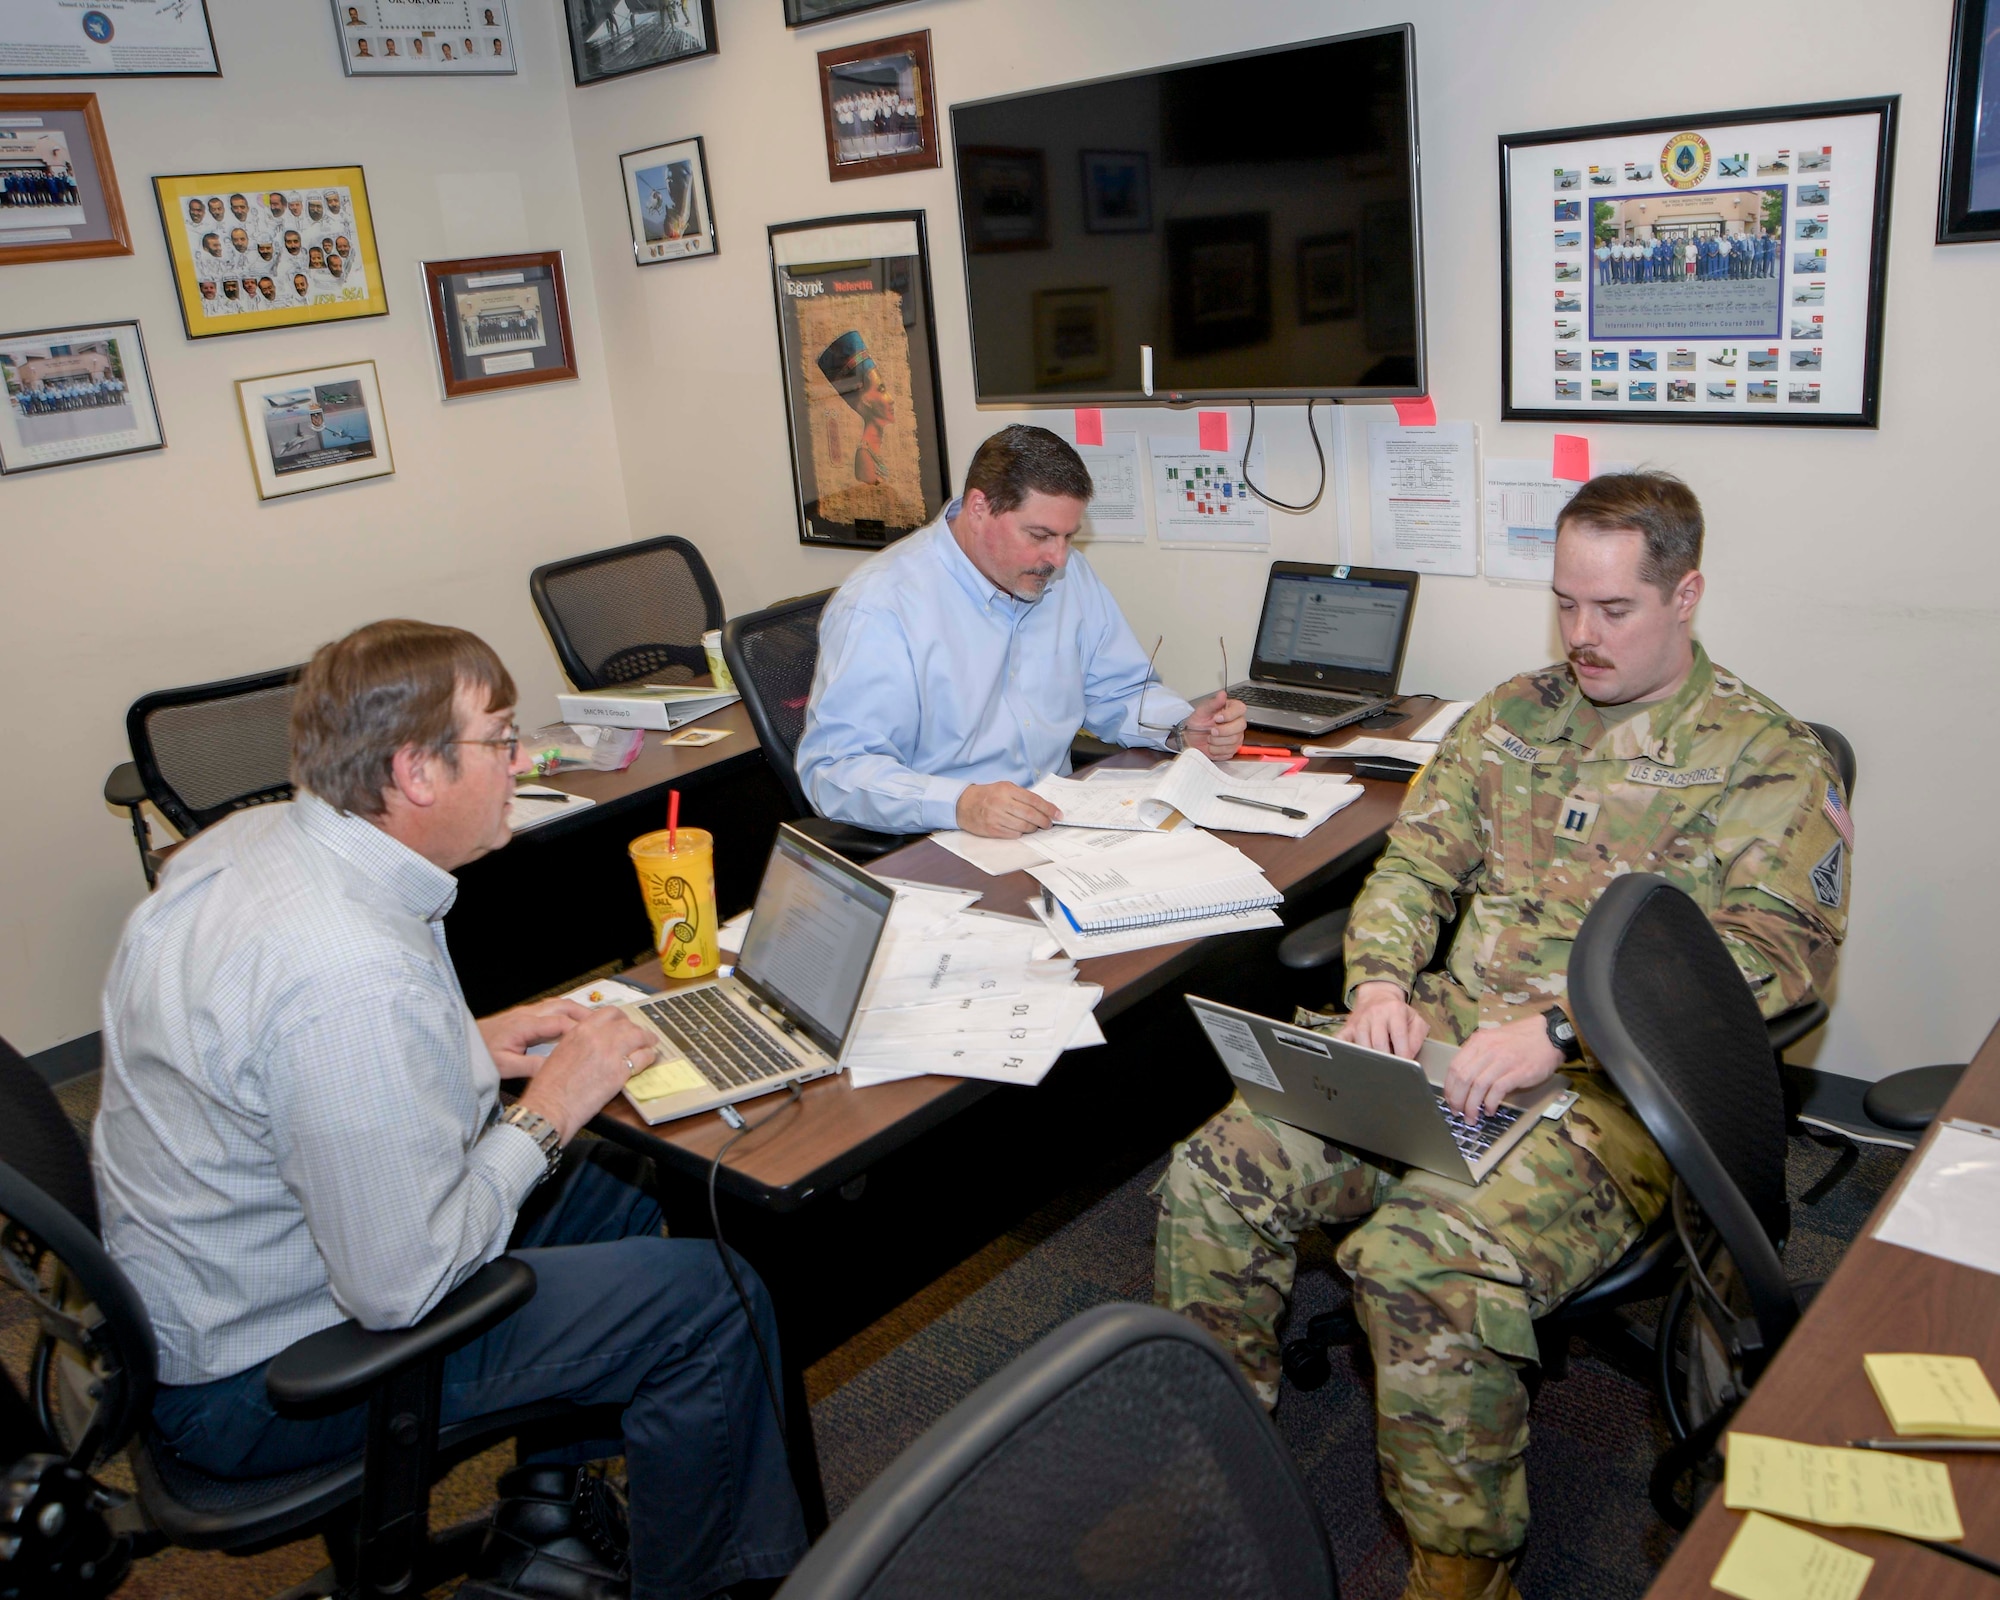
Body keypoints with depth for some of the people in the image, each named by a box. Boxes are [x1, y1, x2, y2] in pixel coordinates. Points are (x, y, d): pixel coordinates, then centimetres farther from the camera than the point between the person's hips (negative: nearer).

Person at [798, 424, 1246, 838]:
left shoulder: (1070, 576, 10)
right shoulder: (879, 607, -14)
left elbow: (1119, 692, 22)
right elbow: (833, 767, -20)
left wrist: (1185, 730, 0)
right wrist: (960, 804, -36)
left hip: (1059, 831, 6)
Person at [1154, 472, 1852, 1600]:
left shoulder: (1768, 760, -1)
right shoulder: (1515, 713, 16)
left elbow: (1777, 949, -14)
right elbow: (1416, 862, 17)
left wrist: (1561, 1030, -25)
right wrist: (1382, 981, -5)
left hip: (1614, 1090, -5)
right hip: (1443, 1034, 6)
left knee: (1428, 1260, -32)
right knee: (1214, 1174, -13)